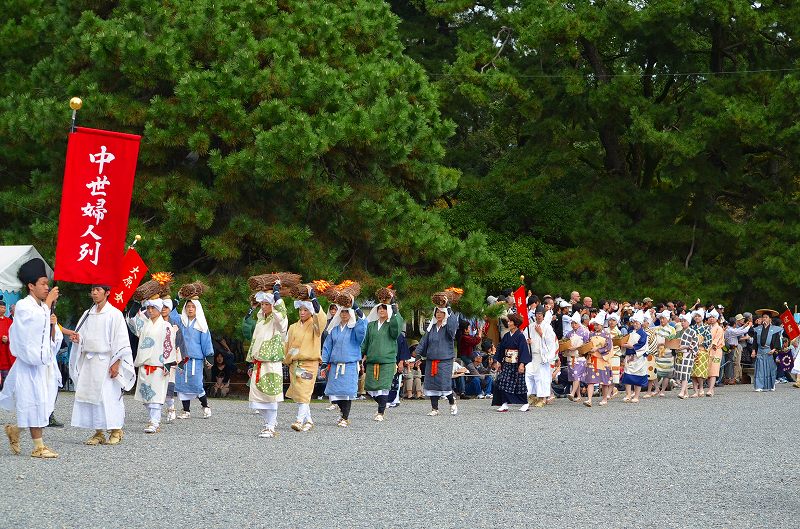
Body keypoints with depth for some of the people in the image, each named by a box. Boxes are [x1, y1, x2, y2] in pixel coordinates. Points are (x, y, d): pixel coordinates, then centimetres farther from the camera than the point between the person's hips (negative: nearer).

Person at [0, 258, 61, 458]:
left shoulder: (44, 308, 16)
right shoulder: (23, 306, -8)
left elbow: (53, 339, 14)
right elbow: (37, 322, -27)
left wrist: (53, 324, -5)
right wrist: (48, 302, -17)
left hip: (44, 361, 8)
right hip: (29, 363, -8)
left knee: (43, 402, 7)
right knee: (35, 401, -5)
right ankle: (38, 446, 0)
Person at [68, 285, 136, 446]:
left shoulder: (114, 314, -4)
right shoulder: (88, 314, 14)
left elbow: (120, 340, -7)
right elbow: (83, 338, 19)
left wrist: (116, 363, -14)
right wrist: (77, 339, -5)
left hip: (106, 362, -6)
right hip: (88, 359, 6)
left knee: (109, 396, -7)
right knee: (90, 395, 3)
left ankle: (116, 431, 4)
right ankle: (99, 433, 10)